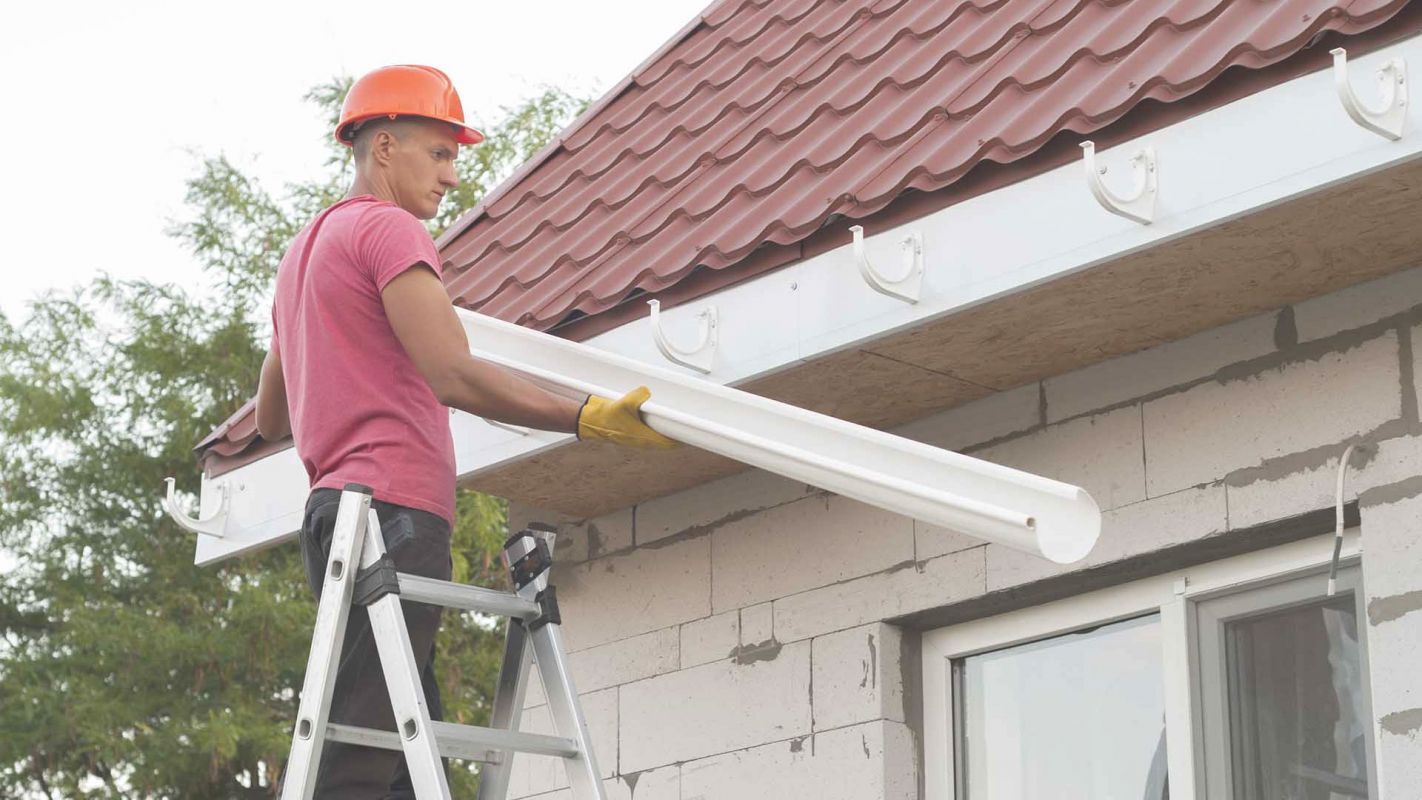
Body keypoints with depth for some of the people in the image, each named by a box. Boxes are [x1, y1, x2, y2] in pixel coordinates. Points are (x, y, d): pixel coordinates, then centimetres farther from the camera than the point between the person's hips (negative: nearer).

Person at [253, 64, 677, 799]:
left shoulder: (305, 249, 27)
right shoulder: (388, 228, -3)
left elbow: (269, 418, 34)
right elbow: (455, 377, -16)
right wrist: (588, 418, -20)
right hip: (395, 511, -10)